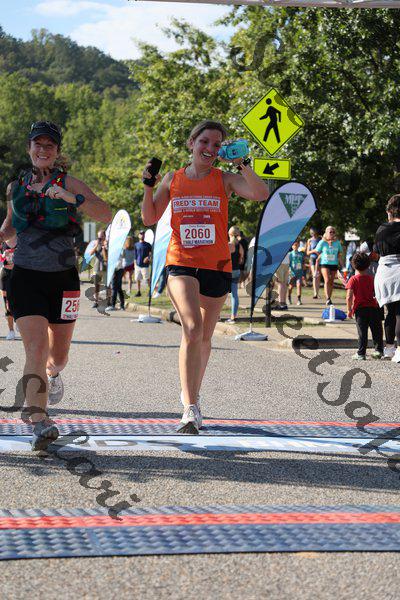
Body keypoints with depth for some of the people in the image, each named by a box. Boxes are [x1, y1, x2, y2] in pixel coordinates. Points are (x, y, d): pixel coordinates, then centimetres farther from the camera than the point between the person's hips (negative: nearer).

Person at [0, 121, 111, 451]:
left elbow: (106, 214, -14)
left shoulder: (69, 184, 0)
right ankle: (40, 422, -21)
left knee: (58, 355, 14)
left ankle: (52, 375, 51)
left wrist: (72, 198, -28)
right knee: (36, 348, -18)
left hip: (63, 277, 0)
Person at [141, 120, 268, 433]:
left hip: (217, 265, 2)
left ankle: (191, 394, 37)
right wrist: (148, 184, 0)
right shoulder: (173, 179, 7)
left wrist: (241, 162, -18)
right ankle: (191, 409, -25)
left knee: (204, 336, 14)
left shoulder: (225, 180, 2)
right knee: (192, 328, -22)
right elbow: (150, 219, 11)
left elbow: (261, 194, -15)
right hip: (181, 263, -1)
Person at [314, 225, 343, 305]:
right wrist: (316, 268, 2)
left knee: (331, 282, 5)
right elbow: (318, 255, 5)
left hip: (334, 264, 3)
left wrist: (342, 267, 8)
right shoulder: (322, 242, 1)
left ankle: (329, 299, 16)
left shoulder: (337, 243, 7)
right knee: (327, 280, -18)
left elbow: (339, 256, 13)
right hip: (324, 264, -3)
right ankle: (327, 299, -25)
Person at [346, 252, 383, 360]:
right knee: (376, 331, 12)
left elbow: (349, 296, -14)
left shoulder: (353, 279, -6)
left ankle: (361, 354, -1)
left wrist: (349, 309, -5)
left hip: (360, 309, -3)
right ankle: (378, 350, 13)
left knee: (362, 332, -2)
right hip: (373, 307, 3)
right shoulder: (371, 278, 5)